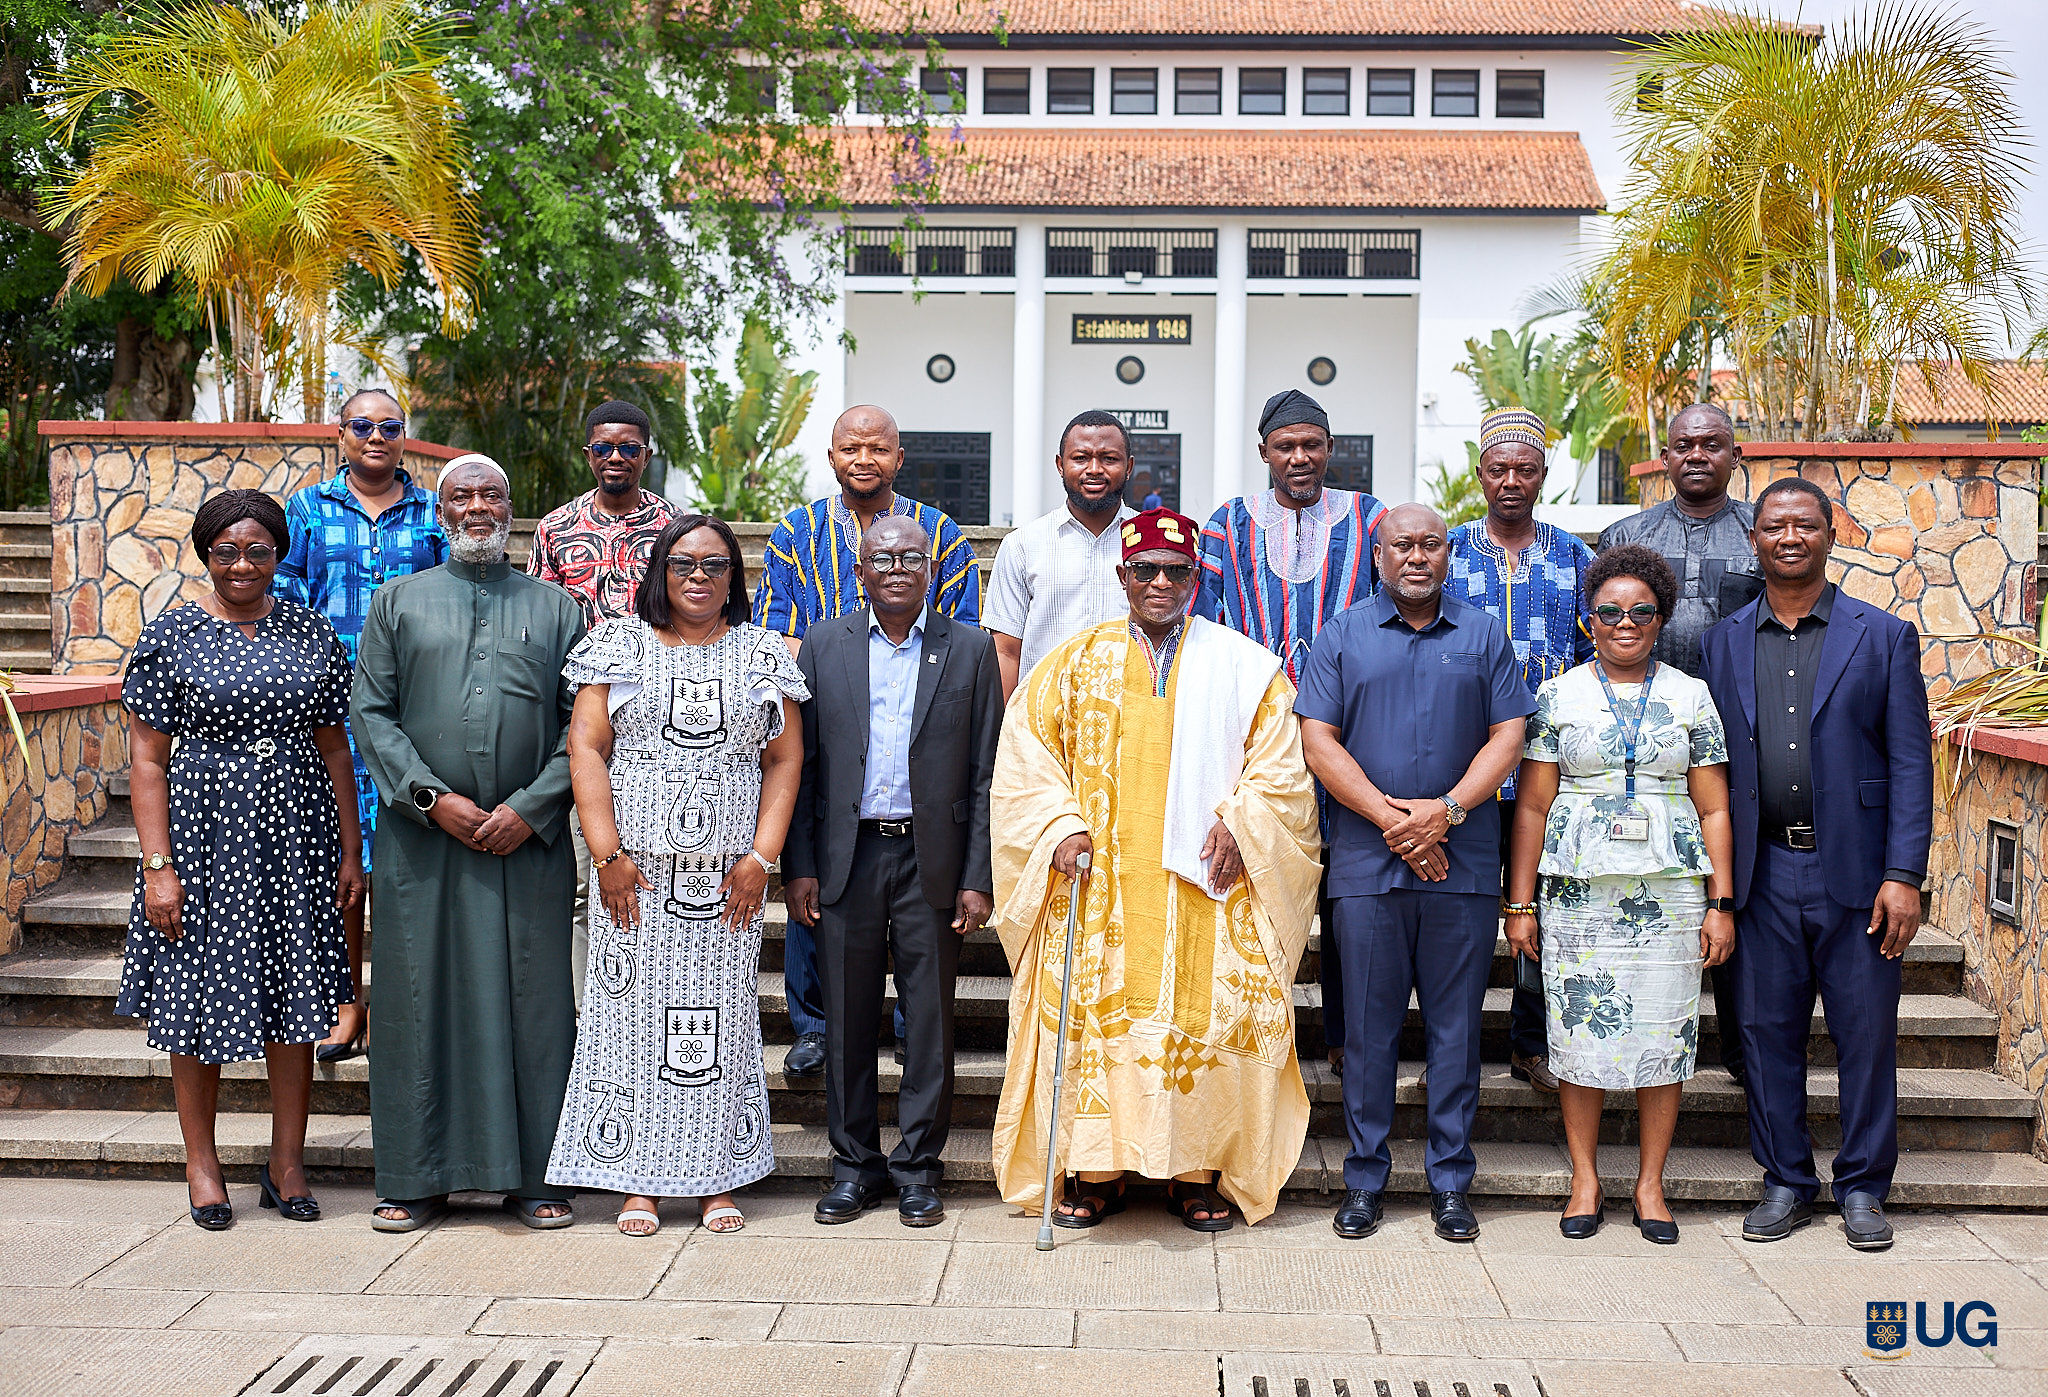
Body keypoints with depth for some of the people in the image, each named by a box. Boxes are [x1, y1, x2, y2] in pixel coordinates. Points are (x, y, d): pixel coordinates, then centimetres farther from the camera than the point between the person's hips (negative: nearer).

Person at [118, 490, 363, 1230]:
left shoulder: (311, 633, 5)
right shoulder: (171, 635, -2)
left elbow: (335, 750, 8)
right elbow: (147, 758, -4)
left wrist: (350, 852, 4)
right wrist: (158, 865, -10)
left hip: (294, 835, 2)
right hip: (204, 834, -2)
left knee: (295, 994, 6)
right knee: (201, 996, 5)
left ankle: (288, 1162, 18)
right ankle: (202, 1163, 20)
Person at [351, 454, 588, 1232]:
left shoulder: (557, 608, 10)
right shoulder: (398, 603, 10)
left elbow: (584, 723, 3)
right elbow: (369, 713, 3)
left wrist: (531, 806, -9)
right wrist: (432, 798, -9)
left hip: (529, 840, 0)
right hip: (422, 840, 0)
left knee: (531, 1000, 2)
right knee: (419, 999, 3)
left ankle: (531, 1175, 11)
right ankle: (420, 1177, 13)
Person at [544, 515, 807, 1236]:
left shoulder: (764, 655, 9)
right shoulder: (619, 645, 5)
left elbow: (784, 760, 7)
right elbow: (586, 746, 0)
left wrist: (762, 856, -4)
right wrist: (608, 854, -8)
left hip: (729, 874, 1)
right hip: (636, 868, -1)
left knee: (721, 1014, 3)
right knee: (635, 1007, -1)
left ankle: (717, 1178, 11)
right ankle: (638, 1181, 7)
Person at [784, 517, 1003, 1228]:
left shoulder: (970, 650, 4)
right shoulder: (823, 645, 6)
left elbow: (985, 772, 2)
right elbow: (801, 762, 6)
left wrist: (978, 878, -3)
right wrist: (798, 867, -1)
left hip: (932, 860, -1)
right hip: (848, 857, 1)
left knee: (930, 1020, 4)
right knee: (847, 1017, 7)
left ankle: (917, 1167, 16)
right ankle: (855, 1163, 19)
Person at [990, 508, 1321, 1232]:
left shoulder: (1244, 666, 8)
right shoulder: (1077, 661, 11)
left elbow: (1280, 763, 4)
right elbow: (1028, 751, 8)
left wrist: (1240, 822, -11)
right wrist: (1061, 827, -5)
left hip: (1205, 883, -1)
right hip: (1100, 883, 1)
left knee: (1206, 1015, -2)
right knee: (1094, 1010, -2)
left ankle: (1198, 1173, 9)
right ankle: (1096, 1172, 9)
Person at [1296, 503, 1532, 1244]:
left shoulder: (1484, 635, 11)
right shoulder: (1343, 634, 8)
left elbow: (1508, 734, 4)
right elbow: (1318, 740, 0)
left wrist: (1446, 810, -10)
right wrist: (1390, 817, -10)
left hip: (1463, 863, 1)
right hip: (1366, 863, -1)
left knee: (1456, 1024, 5)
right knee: (1368, 1025, 4)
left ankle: (1451, 1181, 14)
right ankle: (1364, 1178, 14)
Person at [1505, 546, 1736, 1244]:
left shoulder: (1690, 697, 8)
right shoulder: (1558, 696, 6)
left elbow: (1713, 810, 8)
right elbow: (1532, 807, 4)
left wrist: (1721, 903, 1)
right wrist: (1520, 903, 0)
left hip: (1671, 891, 1)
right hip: (1578, 891, -1)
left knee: (1663, 1036, 2)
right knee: (1582, 1034, 0)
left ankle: (1650, 1185, 14)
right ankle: (1585, 1181, 13)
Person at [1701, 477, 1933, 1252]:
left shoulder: (1885, 637, 3)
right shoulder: (1723, 642, 8)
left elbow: (1911, 763, 0)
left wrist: (1903, 875, -9)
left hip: (1855, 874, -1)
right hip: (1762, 874, 2)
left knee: (1866, 1034, 5)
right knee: (1768, 1032, 7)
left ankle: (1862, 1187, 20)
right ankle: (1786, 1182, 21)